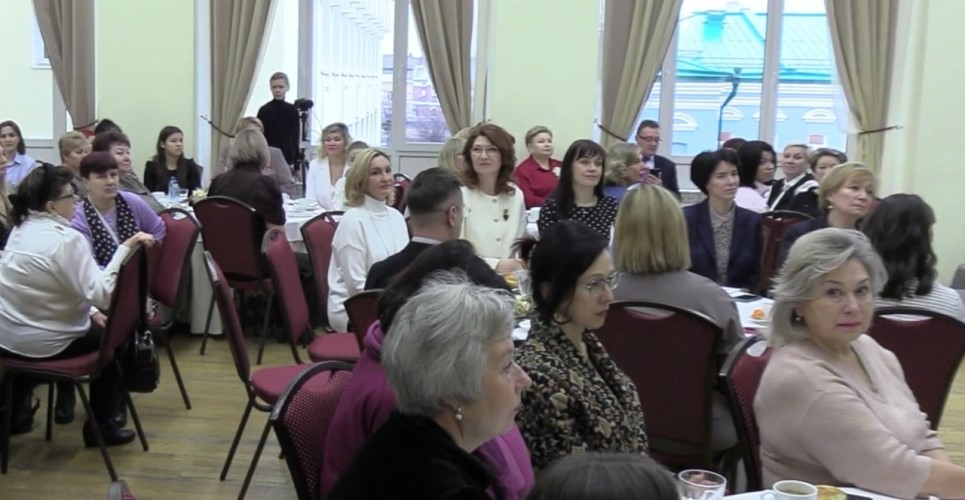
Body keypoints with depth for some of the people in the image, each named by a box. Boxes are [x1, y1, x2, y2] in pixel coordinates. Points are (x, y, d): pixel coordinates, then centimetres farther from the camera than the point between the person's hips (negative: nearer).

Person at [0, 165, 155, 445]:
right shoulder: (67, 239, -23)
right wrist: (126, 248, -32)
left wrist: (88, 311, 8)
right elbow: (102, 294, -30)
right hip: (42, 344, -7)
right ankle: (100, 426, 20)